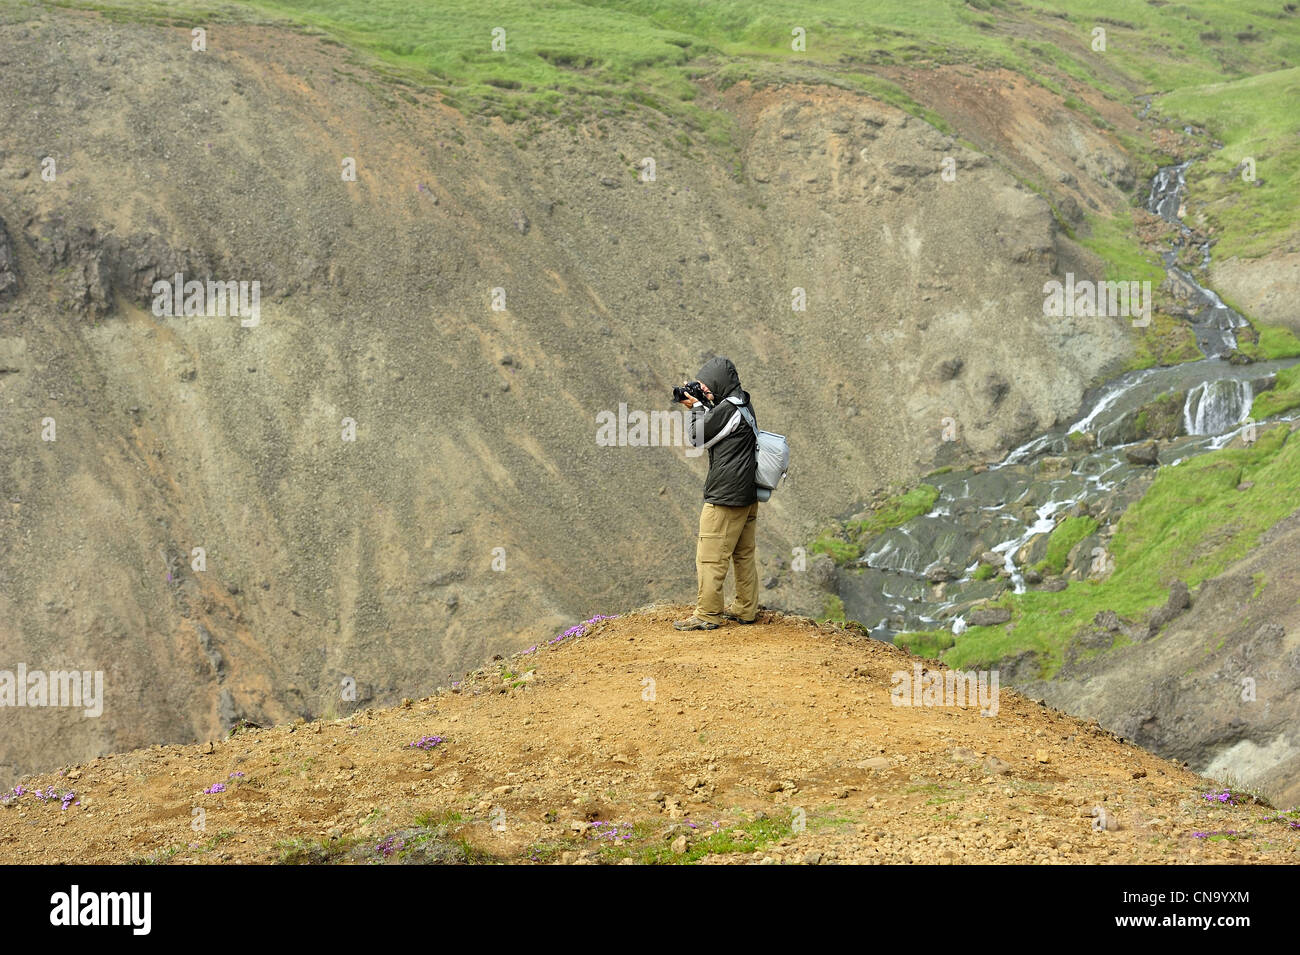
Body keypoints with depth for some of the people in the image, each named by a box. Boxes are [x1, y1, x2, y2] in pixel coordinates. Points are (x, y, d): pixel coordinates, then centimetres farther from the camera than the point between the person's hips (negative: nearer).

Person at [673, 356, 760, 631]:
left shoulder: (728, 408, -18)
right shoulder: (743, 403, 12)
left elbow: (699, 438, -9)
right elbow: (716, 425, 18)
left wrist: (697, 408, 3)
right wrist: (700, 405, 6)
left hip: (725, 497, -10)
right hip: (747, 494, 10)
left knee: (710, 556, -5)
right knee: (744, 554, 14)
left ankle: (707, 615, -3)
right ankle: (745, 610, 20)